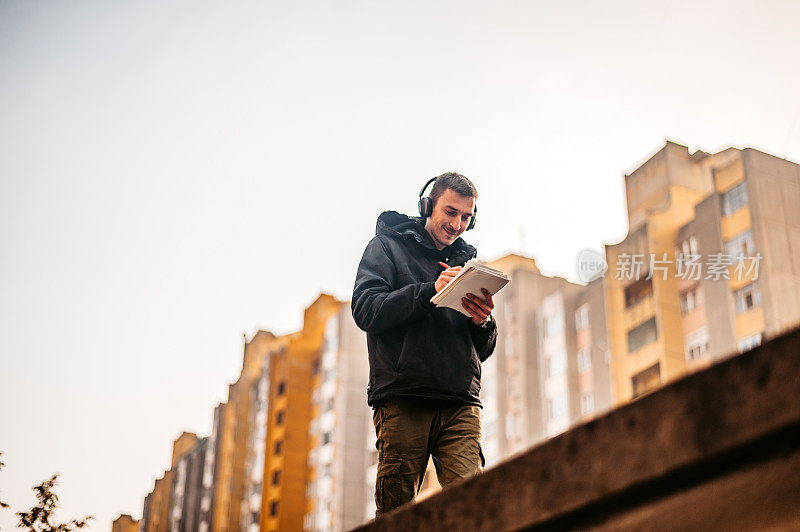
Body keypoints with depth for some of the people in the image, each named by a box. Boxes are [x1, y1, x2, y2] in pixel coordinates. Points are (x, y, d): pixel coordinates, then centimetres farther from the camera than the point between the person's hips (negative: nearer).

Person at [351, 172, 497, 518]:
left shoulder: (467, 261, 24)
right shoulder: (388, 246, 13)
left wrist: (482, 323, -2)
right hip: (402, 399, -3)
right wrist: (430, 291, -14)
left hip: (461, 403, 3)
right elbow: (365, 309, -5)